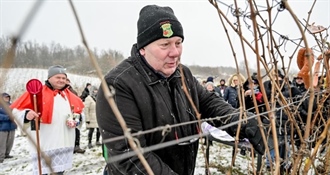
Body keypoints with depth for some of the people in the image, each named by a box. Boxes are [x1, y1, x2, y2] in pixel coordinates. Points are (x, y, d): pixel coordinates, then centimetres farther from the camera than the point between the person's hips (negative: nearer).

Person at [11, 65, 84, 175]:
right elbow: (16, 109, -7)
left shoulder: (69, 95, 12)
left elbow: (79, 112, 23)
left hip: (64, 144, 6)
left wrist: (75, 120, 2)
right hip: (44, 145, -5)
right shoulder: (38, 92, -5)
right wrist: (26, 114, -29)